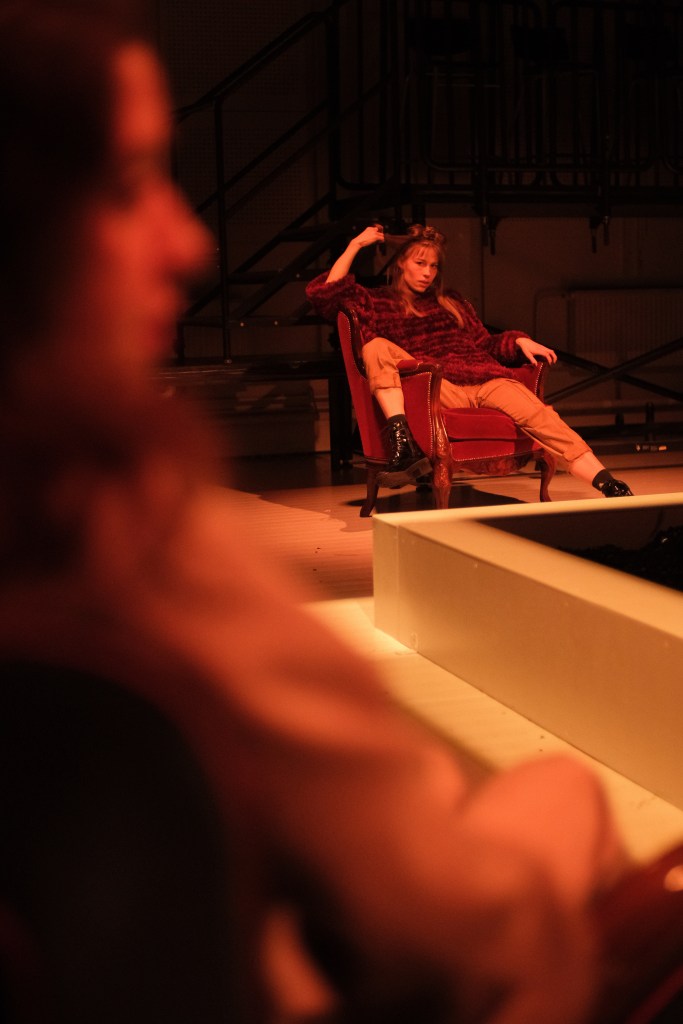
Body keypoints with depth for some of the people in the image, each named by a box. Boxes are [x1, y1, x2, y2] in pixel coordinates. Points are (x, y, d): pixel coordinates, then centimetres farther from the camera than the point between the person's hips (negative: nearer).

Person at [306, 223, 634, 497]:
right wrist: (356, 244, 9)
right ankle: (402, 444, -41)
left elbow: (485, 344, 28)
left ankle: (607, 485, -40)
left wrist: (519, 341, 8)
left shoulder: (451, 302, 32)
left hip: (483, 379, 3)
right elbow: (323, 292, 6)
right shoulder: (380, 303, 19)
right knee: (377, 346, -27)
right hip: (435, 389, -2)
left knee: (539, 415, -26)